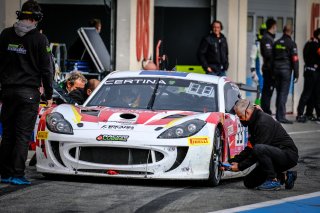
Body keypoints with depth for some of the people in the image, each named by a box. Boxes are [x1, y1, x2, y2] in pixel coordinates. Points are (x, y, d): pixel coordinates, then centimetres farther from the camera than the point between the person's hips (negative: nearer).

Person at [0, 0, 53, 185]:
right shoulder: (39, 39, -8)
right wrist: (49, 95, 3)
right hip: (29, 92, -4)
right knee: (23, 135, -1)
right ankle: (17, 174, -4)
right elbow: (46, 69, -5)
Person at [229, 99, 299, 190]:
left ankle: (273, 180, -21)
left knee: (259, 149, -36)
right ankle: (284, 177, 12)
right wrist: (233, 161, 5)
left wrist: (240, 166, -18)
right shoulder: (254, 122, 9)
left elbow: (256, 149, -24)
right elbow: (249, 148, 14)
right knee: (249, 182, 5)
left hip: (288, 155, -10)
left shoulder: (264, 123, -22)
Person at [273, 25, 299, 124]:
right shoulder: (291, 43, -8)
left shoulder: (276, 43, 9)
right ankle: (281, 116, -8)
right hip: (286, 69, -6)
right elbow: (295, 59, -11)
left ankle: (278, 115, 20)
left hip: (276, 68, 6)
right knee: (284, 93, -5)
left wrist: (272, 72, 18)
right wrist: (296, 74, -7)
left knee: (279, 92, 15)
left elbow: (272, 57, 12)